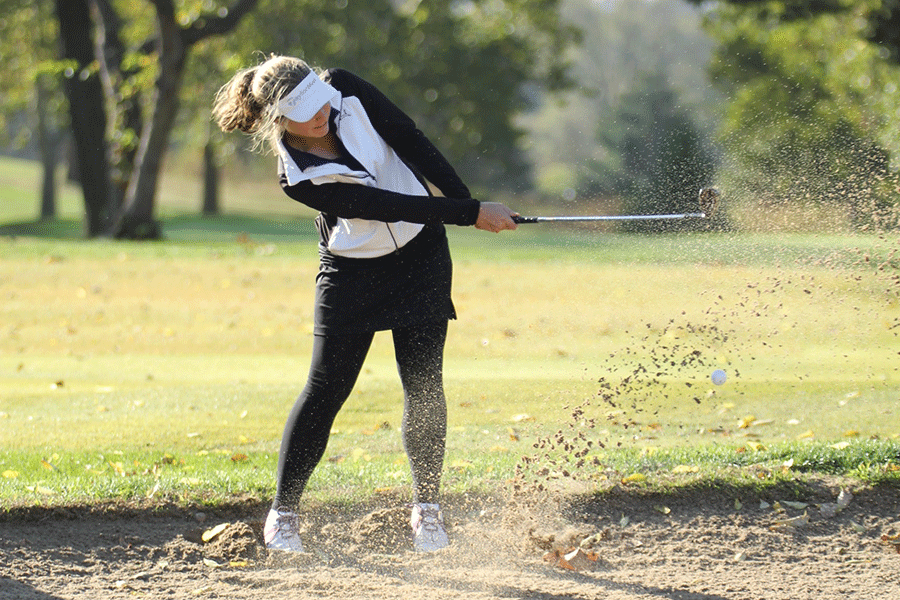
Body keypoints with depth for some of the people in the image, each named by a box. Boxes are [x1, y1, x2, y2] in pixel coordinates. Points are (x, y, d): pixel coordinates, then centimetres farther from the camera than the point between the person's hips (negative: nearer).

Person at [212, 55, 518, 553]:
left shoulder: (346, 92, -16)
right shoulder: (298, 179, -24)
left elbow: (410, 139, -8)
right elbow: (386, 206, -26)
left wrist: (463, 197, -12)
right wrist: (470, 213, -27)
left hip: (420, 254, 3)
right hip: (352, 269, -3)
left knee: (423, 383, -4)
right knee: (325, 387, -6)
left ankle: (426, 507, 7)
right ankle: (283, 512, 6)